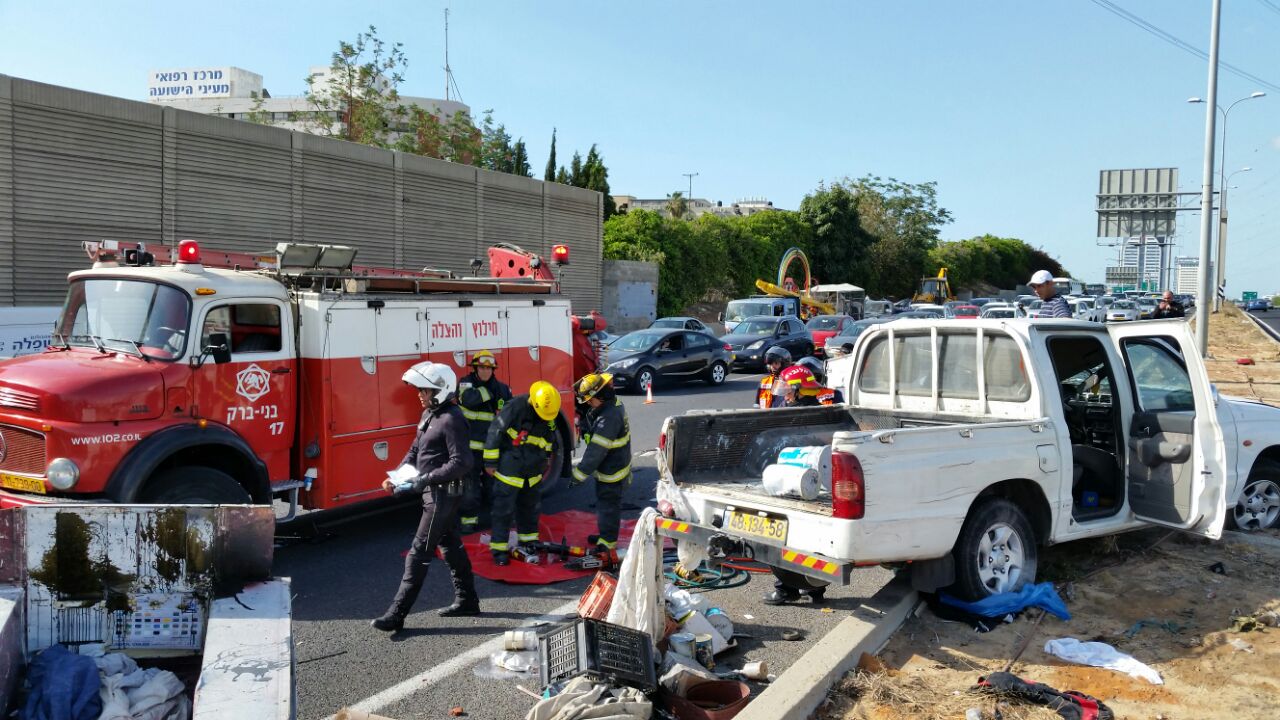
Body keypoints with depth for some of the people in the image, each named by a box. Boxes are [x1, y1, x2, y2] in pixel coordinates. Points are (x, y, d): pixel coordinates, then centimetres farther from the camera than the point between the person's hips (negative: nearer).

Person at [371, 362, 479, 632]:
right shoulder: (429, 415, 11)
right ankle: (467, 600, 28)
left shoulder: (451, 420, -20)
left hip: (444, 494, -10)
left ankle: (396, 614, -5)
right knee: (450, 544, 17)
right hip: (435, 492, 10)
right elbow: (415, 451, 16)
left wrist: (424, 480, -26)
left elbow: (461, 463, -25)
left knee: (419, 552, -8)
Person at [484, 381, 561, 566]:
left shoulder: (550, 415, -1)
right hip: (510, 468, -6)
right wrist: (490, 462, -13)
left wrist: (545, 462, 23)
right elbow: (495, 432, -18)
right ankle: (499, 548, 4)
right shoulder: (515, 408, -22)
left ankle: (528, 540, 32)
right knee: (504, 508, -3)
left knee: (529, 507, 17)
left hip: (533, 471, 6)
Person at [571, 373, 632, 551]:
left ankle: (607, 542, 22)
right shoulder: (614, 402, -2)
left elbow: (596, 451, -30)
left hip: (611, 472, -10)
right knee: (606, 502, 24)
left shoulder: (608, 418, -33)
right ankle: (606, 535, 40)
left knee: (607, 505, 7)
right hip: (616, 464, 10)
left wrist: (579, 474, -24)